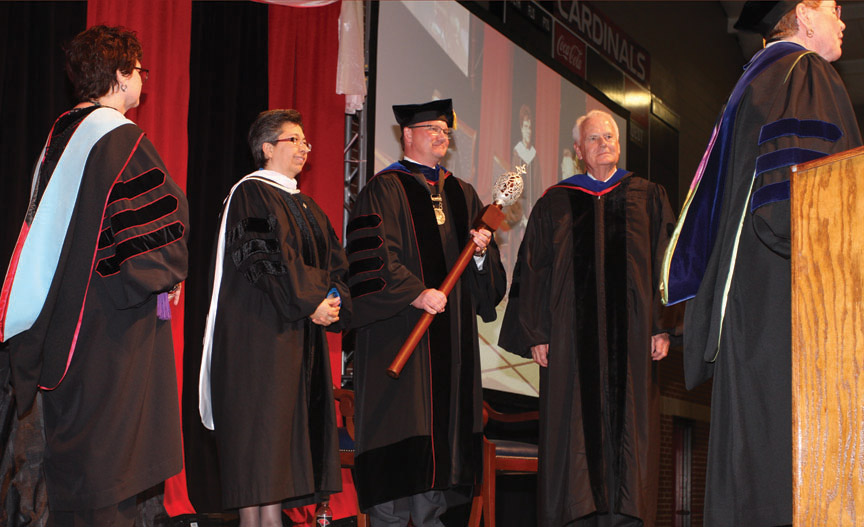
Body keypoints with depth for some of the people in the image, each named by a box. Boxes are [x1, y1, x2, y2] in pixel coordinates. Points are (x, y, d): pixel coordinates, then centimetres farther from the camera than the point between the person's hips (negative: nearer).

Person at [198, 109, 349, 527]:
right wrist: (310, 304, -17)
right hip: (259, 333, -8)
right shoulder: (250, 194, -6)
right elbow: (261, 259, -16)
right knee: (258, 428, -9)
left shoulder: (305, 206, 20)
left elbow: (334, 261, 15)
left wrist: (334, 299, -5)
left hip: (300, 335, 8)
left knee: (286, 427, 6)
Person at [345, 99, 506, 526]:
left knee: (444, 420, 6)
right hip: (399, 328, -6)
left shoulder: (461, 194, 17)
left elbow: (484, 277, 16)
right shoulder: (384, 190, -2)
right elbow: (372, 255, -14)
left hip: (451, 330, 6)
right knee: (400, 426, -7)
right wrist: (415, 294, -22)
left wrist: (482, 250, -6)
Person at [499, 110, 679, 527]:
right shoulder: (555, 204, 11)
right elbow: (533, 272, 8)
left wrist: (663, 327, -2)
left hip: (631, 334, 0)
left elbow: (665, 264, 7)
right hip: (572, 335, 0)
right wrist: (536, 334, -1)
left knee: (627, 427, -1)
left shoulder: (648, 199, 12)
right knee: (572, 429, -3)